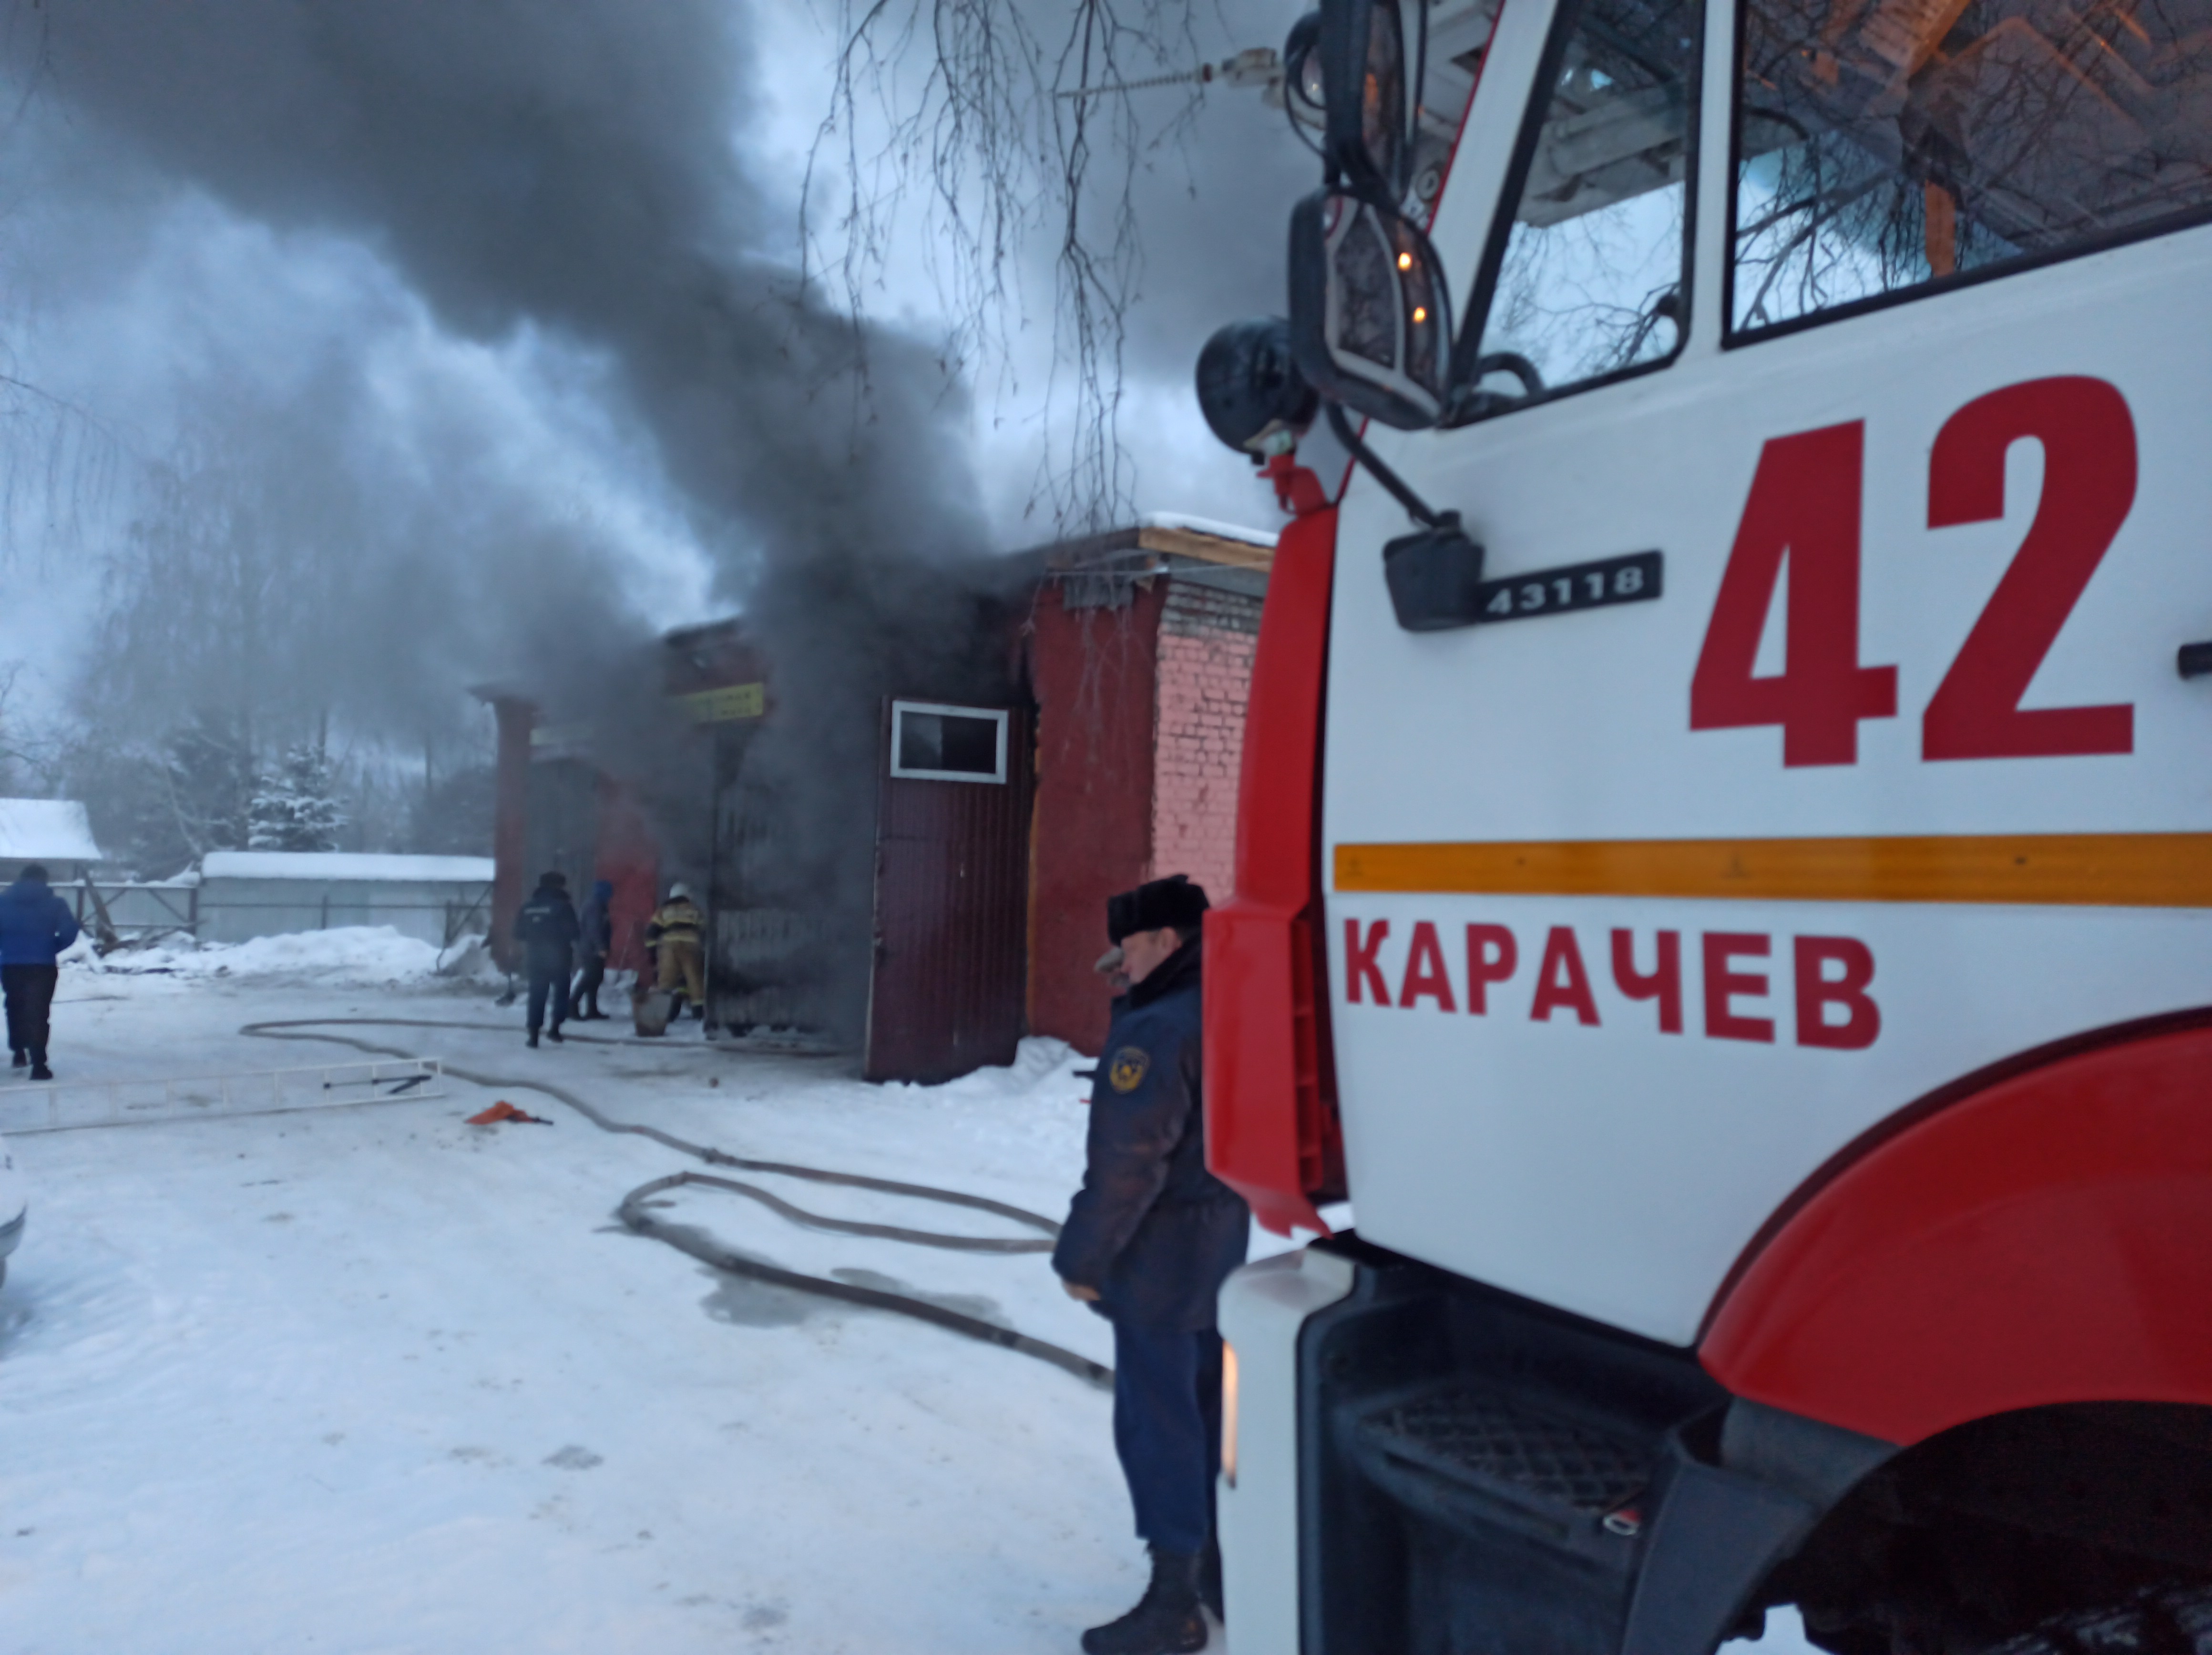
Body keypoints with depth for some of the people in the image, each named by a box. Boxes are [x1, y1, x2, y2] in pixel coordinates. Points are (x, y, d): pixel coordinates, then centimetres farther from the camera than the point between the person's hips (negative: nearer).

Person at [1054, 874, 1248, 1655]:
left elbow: (1125, 1165, -22)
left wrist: (1084, 1257, -13)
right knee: (1210, 1408, 19)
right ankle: (1222, 1570, 32)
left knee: (1157, 1419, 1)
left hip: (1158, 1255, -9)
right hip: (1223, 1245, 9)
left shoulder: (1156, 1032, -22)